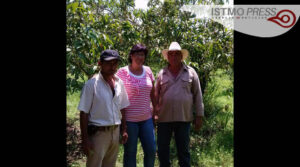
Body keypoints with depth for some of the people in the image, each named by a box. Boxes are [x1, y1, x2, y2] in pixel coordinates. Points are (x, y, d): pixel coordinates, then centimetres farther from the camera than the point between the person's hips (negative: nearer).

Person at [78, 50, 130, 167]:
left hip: (115, 132, 6)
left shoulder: (119, 83, 5)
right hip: (98, 133, -5)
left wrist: (124, 130, 9)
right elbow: (84, 113, -12)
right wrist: (85, 139, -13)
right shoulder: (92, 84, -12)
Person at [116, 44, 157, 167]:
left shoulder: (148, 71, 7)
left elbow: (153, 93, 13)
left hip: (146, 118, 4)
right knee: (130, 152, 5)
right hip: (129, 119, -4)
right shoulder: (122, 72, -5)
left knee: (151, 150, 6)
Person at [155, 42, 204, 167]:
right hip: (164, 118, 1)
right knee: (162, 150, 9)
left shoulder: (191, 72, 3)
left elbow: (197, 95, 4)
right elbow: (155, 96, 9)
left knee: (183, 151, 8)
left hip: (184, 118, -1)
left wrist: (199, 116, 1)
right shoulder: (162, 73, 6)